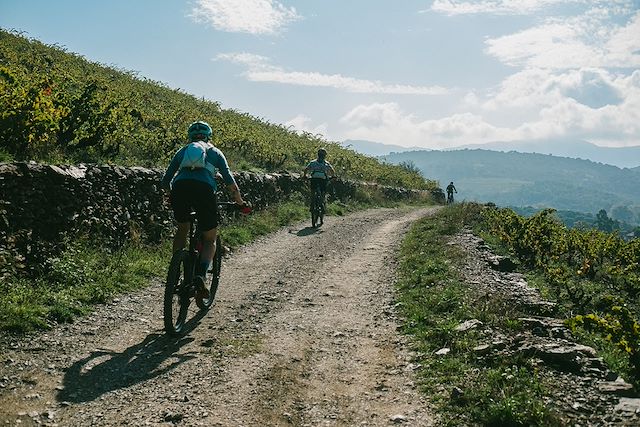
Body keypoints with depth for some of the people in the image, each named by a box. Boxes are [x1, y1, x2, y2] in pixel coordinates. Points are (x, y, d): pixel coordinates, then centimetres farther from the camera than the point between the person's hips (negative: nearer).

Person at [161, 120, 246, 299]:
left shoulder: (182, 151, 29)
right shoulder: (215, 152, 25)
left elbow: (165, 181, 26)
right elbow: (229, 181, 16)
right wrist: (239, 201, 29)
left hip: (180, 188, 2)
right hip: (205, 190, -2)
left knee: (182, 230, 29)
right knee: (210, 240, 13)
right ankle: (200, 275, -12)